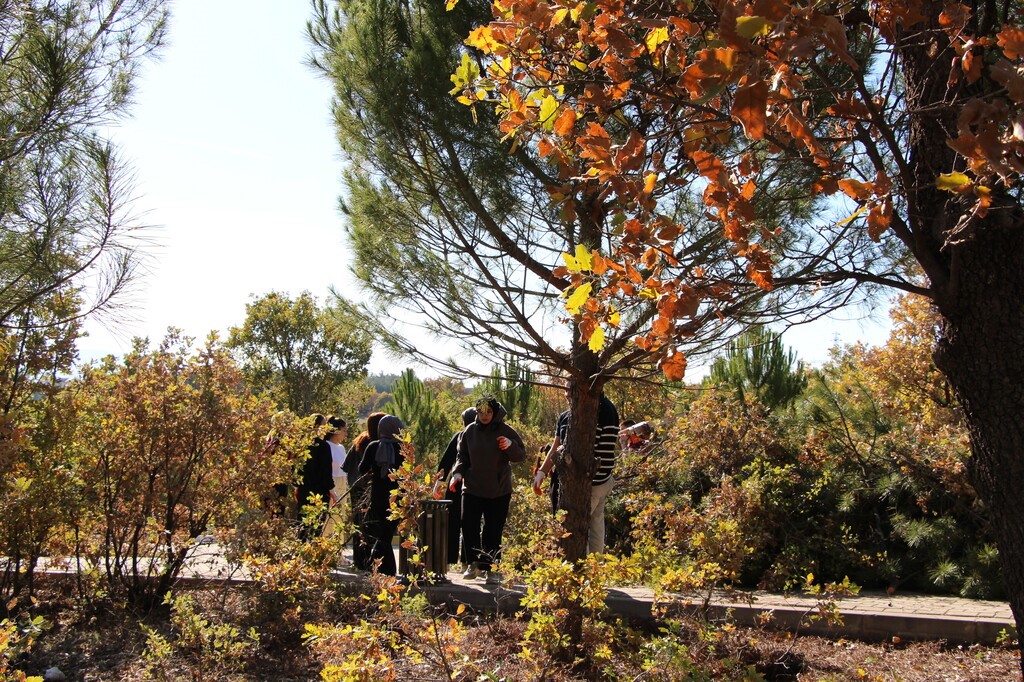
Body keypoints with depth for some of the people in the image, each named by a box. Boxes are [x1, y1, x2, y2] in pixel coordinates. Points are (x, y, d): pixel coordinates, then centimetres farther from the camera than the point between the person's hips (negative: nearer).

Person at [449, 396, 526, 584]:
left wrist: (510, 445, -23)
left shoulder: (505, 431, -3)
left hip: (499, 491, -2)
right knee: (469, 526, -5)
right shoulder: (470, 431, 3)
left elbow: (521, 455, -3)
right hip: (472, 489, 2)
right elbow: (462, 456, 11)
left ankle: (492, 568, 13)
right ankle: (474, 564, 11)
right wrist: (457, 473, -6)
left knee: (494, 531, 3)